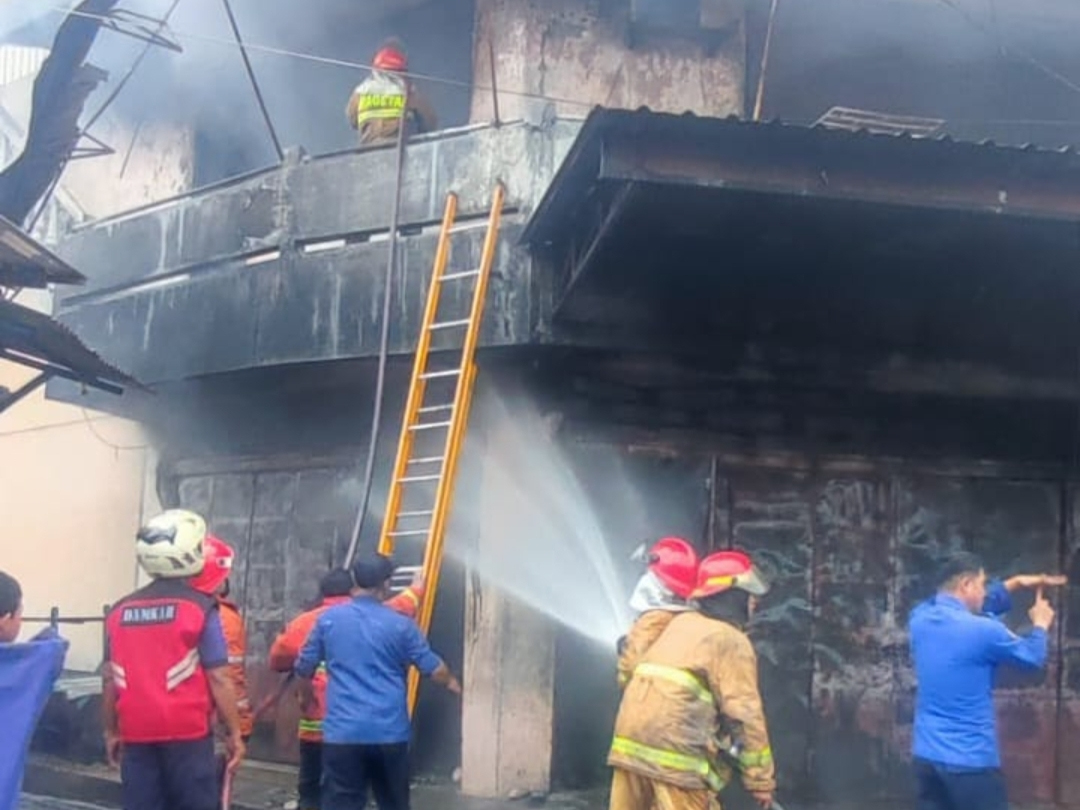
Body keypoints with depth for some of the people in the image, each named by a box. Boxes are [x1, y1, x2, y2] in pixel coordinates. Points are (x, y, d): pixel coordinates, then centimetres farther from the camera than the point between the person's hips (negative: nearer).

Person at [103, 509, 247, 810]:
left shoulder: (119, 611, 6)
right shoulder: (200, 608, -8)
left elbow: (110, 680, 10)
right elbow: (218, 678, -10)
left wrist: (111, 731, 21)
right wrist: (235, 733, -2)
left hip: (137, 736, 4)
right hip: (187, 734, -4)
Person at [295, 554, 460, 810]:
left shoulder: (328, 619, 2)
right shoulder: (400, 625, 0)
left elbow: (304, 668, 11)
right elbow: (434, 668, 6)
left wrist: (307, 698, 33)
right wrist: (453, 683, 29)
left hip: (343, 732, -1)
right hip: (390, 732, 1)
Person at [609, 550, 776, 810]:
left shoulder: (680, 623, 19)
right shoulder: (731, 641, -4)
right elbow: (744, 715, -7)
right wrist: (761, 780, -1)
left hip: (630, 740, 8)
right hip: (674, 752, -8)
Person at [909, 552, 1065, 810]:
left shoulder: (920, 618, 2)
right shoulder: (982, 631, -17)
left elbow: (972, 607, 22)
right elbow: (1032, 657, 2)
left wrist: (1015, 583, 23)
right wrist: (1040, 625, 21)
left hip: (926, 755, 7)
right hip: (970, 759, -7)